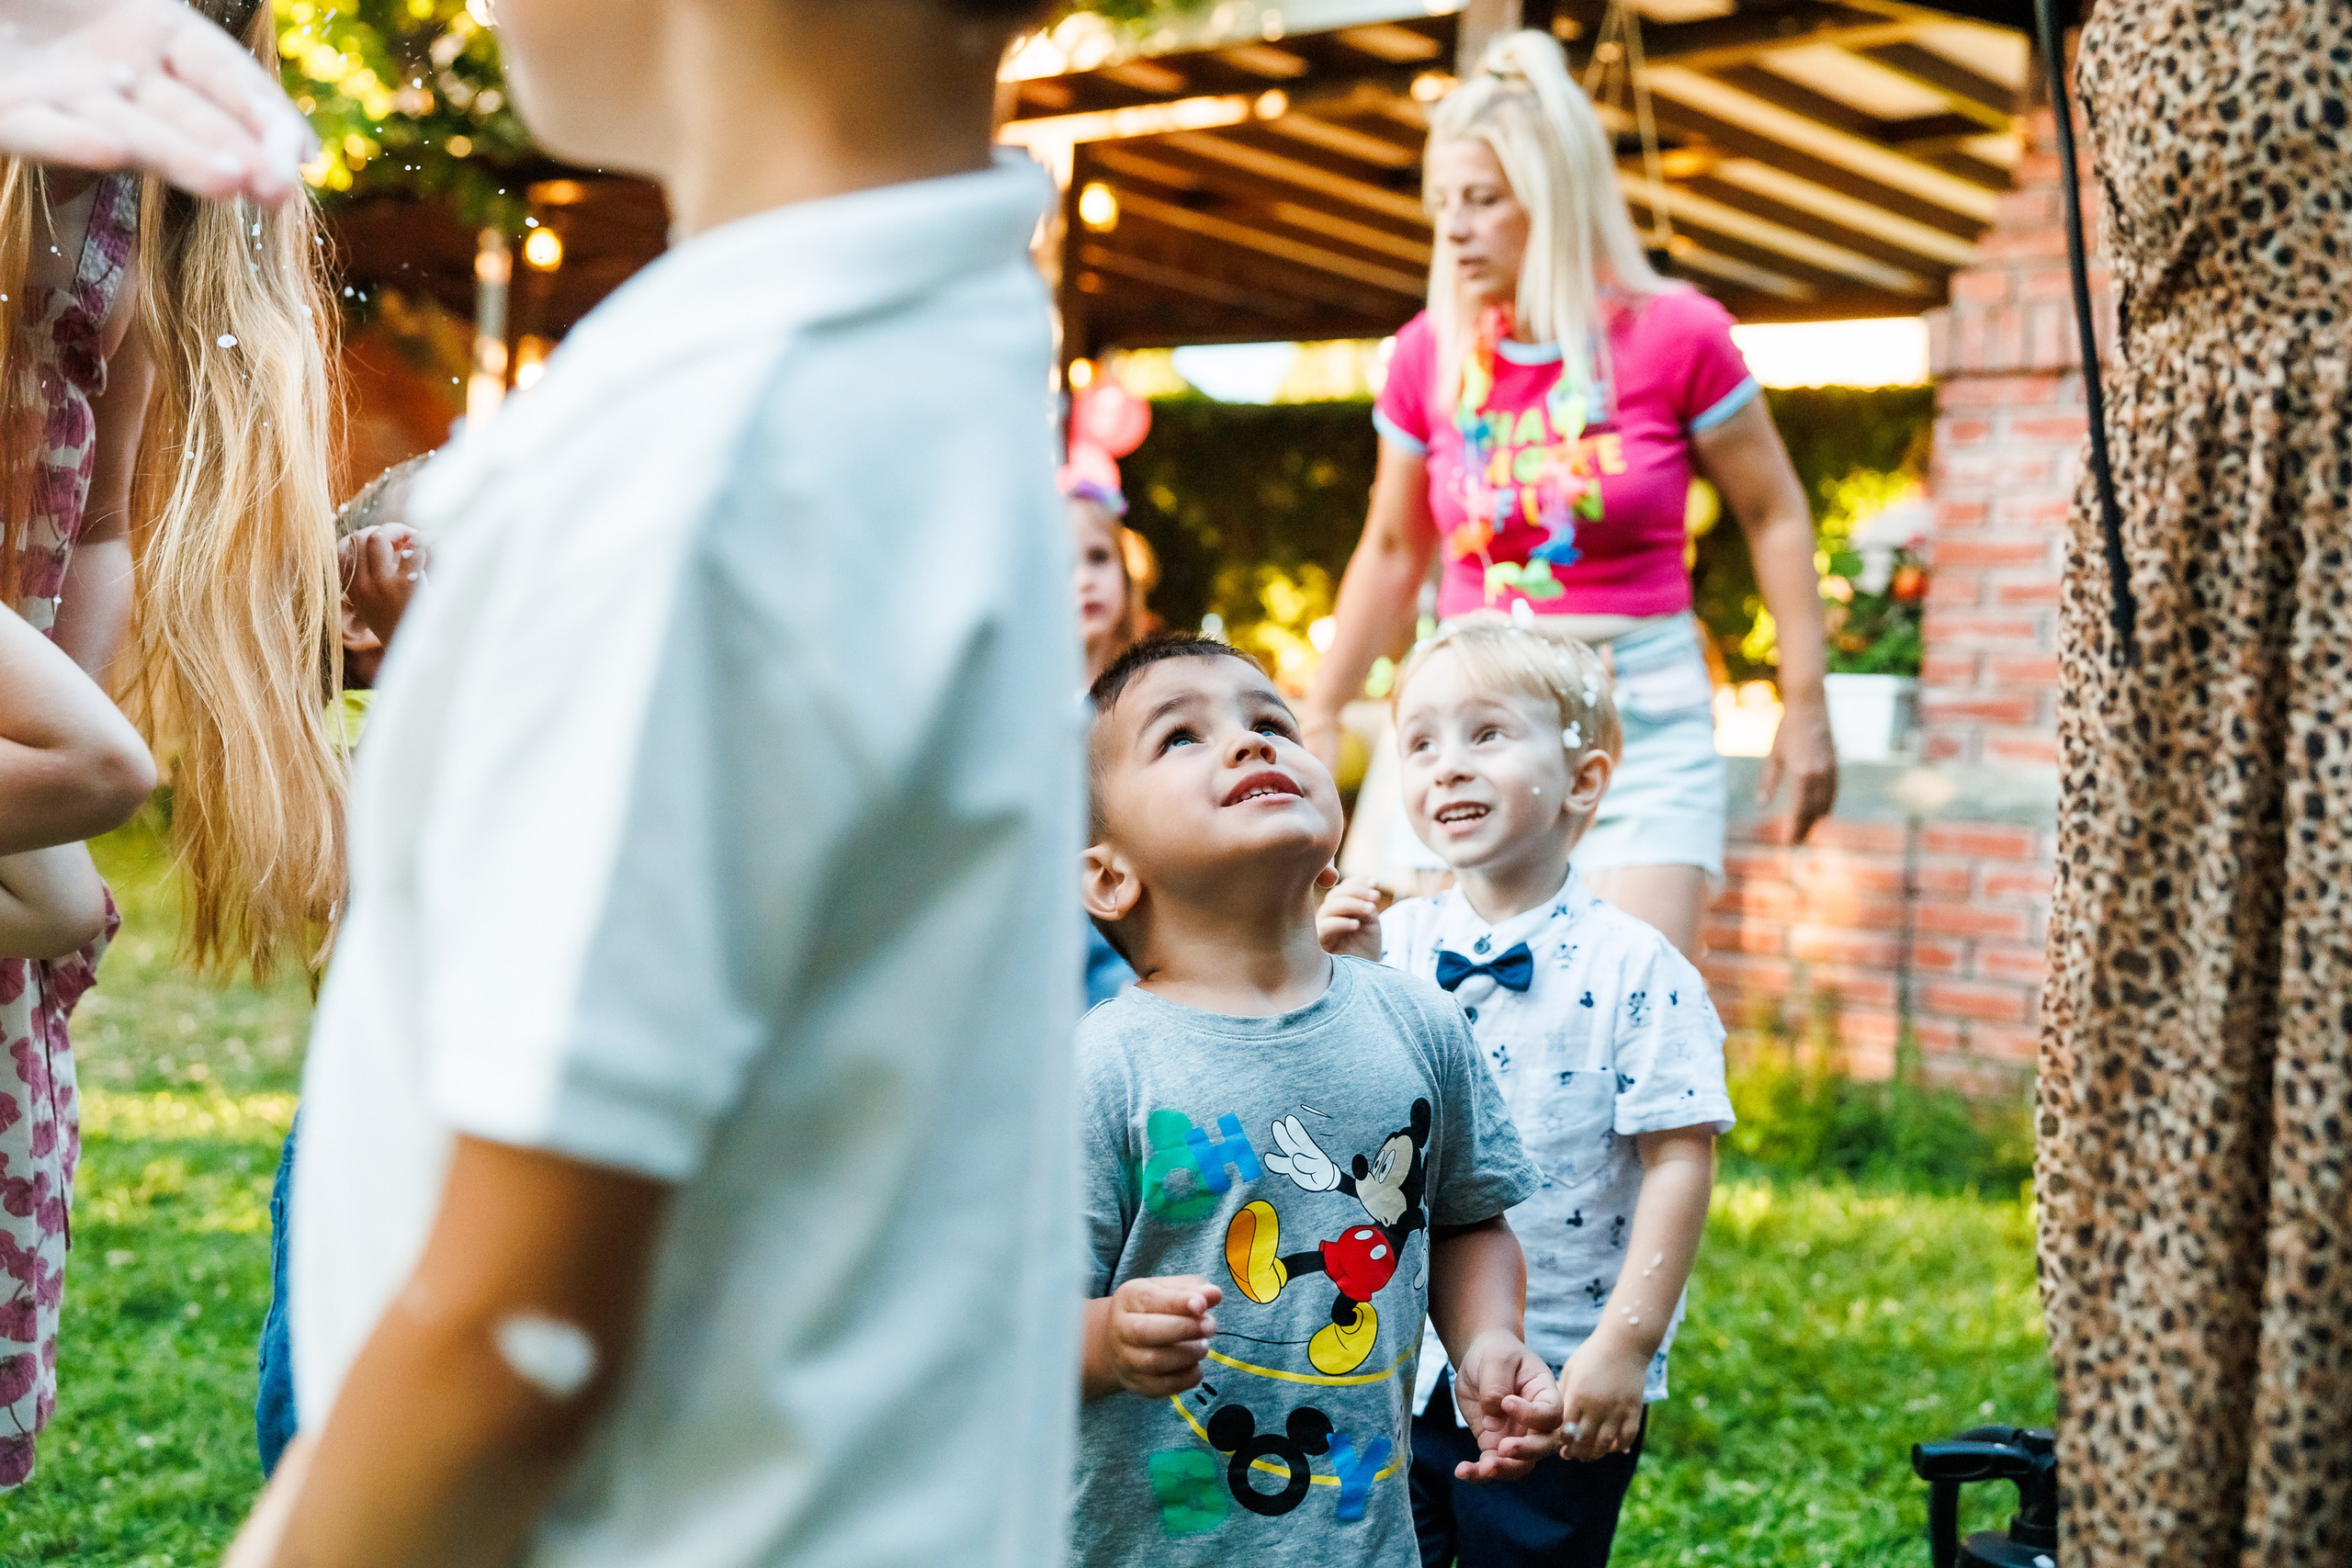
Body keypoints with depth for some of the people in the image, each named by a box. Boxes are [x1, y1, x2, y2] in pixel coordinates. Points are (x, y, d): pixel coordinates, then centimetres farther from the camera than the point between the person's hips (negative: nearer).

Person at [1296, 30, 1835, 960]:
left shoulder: (1676, 335, -7)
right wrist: (1319, 718, 16)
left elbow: (1773, 516, 3)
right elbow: (1393, 553, 14)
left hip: (1640, 715, -3)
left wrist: (1805, 707, 1)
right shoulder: (1427, 357, 2)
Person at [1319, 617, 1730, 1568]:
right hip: (1391, 1372, 4)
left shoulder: (1634, 970, -11)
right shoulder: (1389, 945, 2)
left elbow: (1680, 1159, -13)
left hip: (1559, 1384, -4)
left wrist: (1626, 1344, -16)